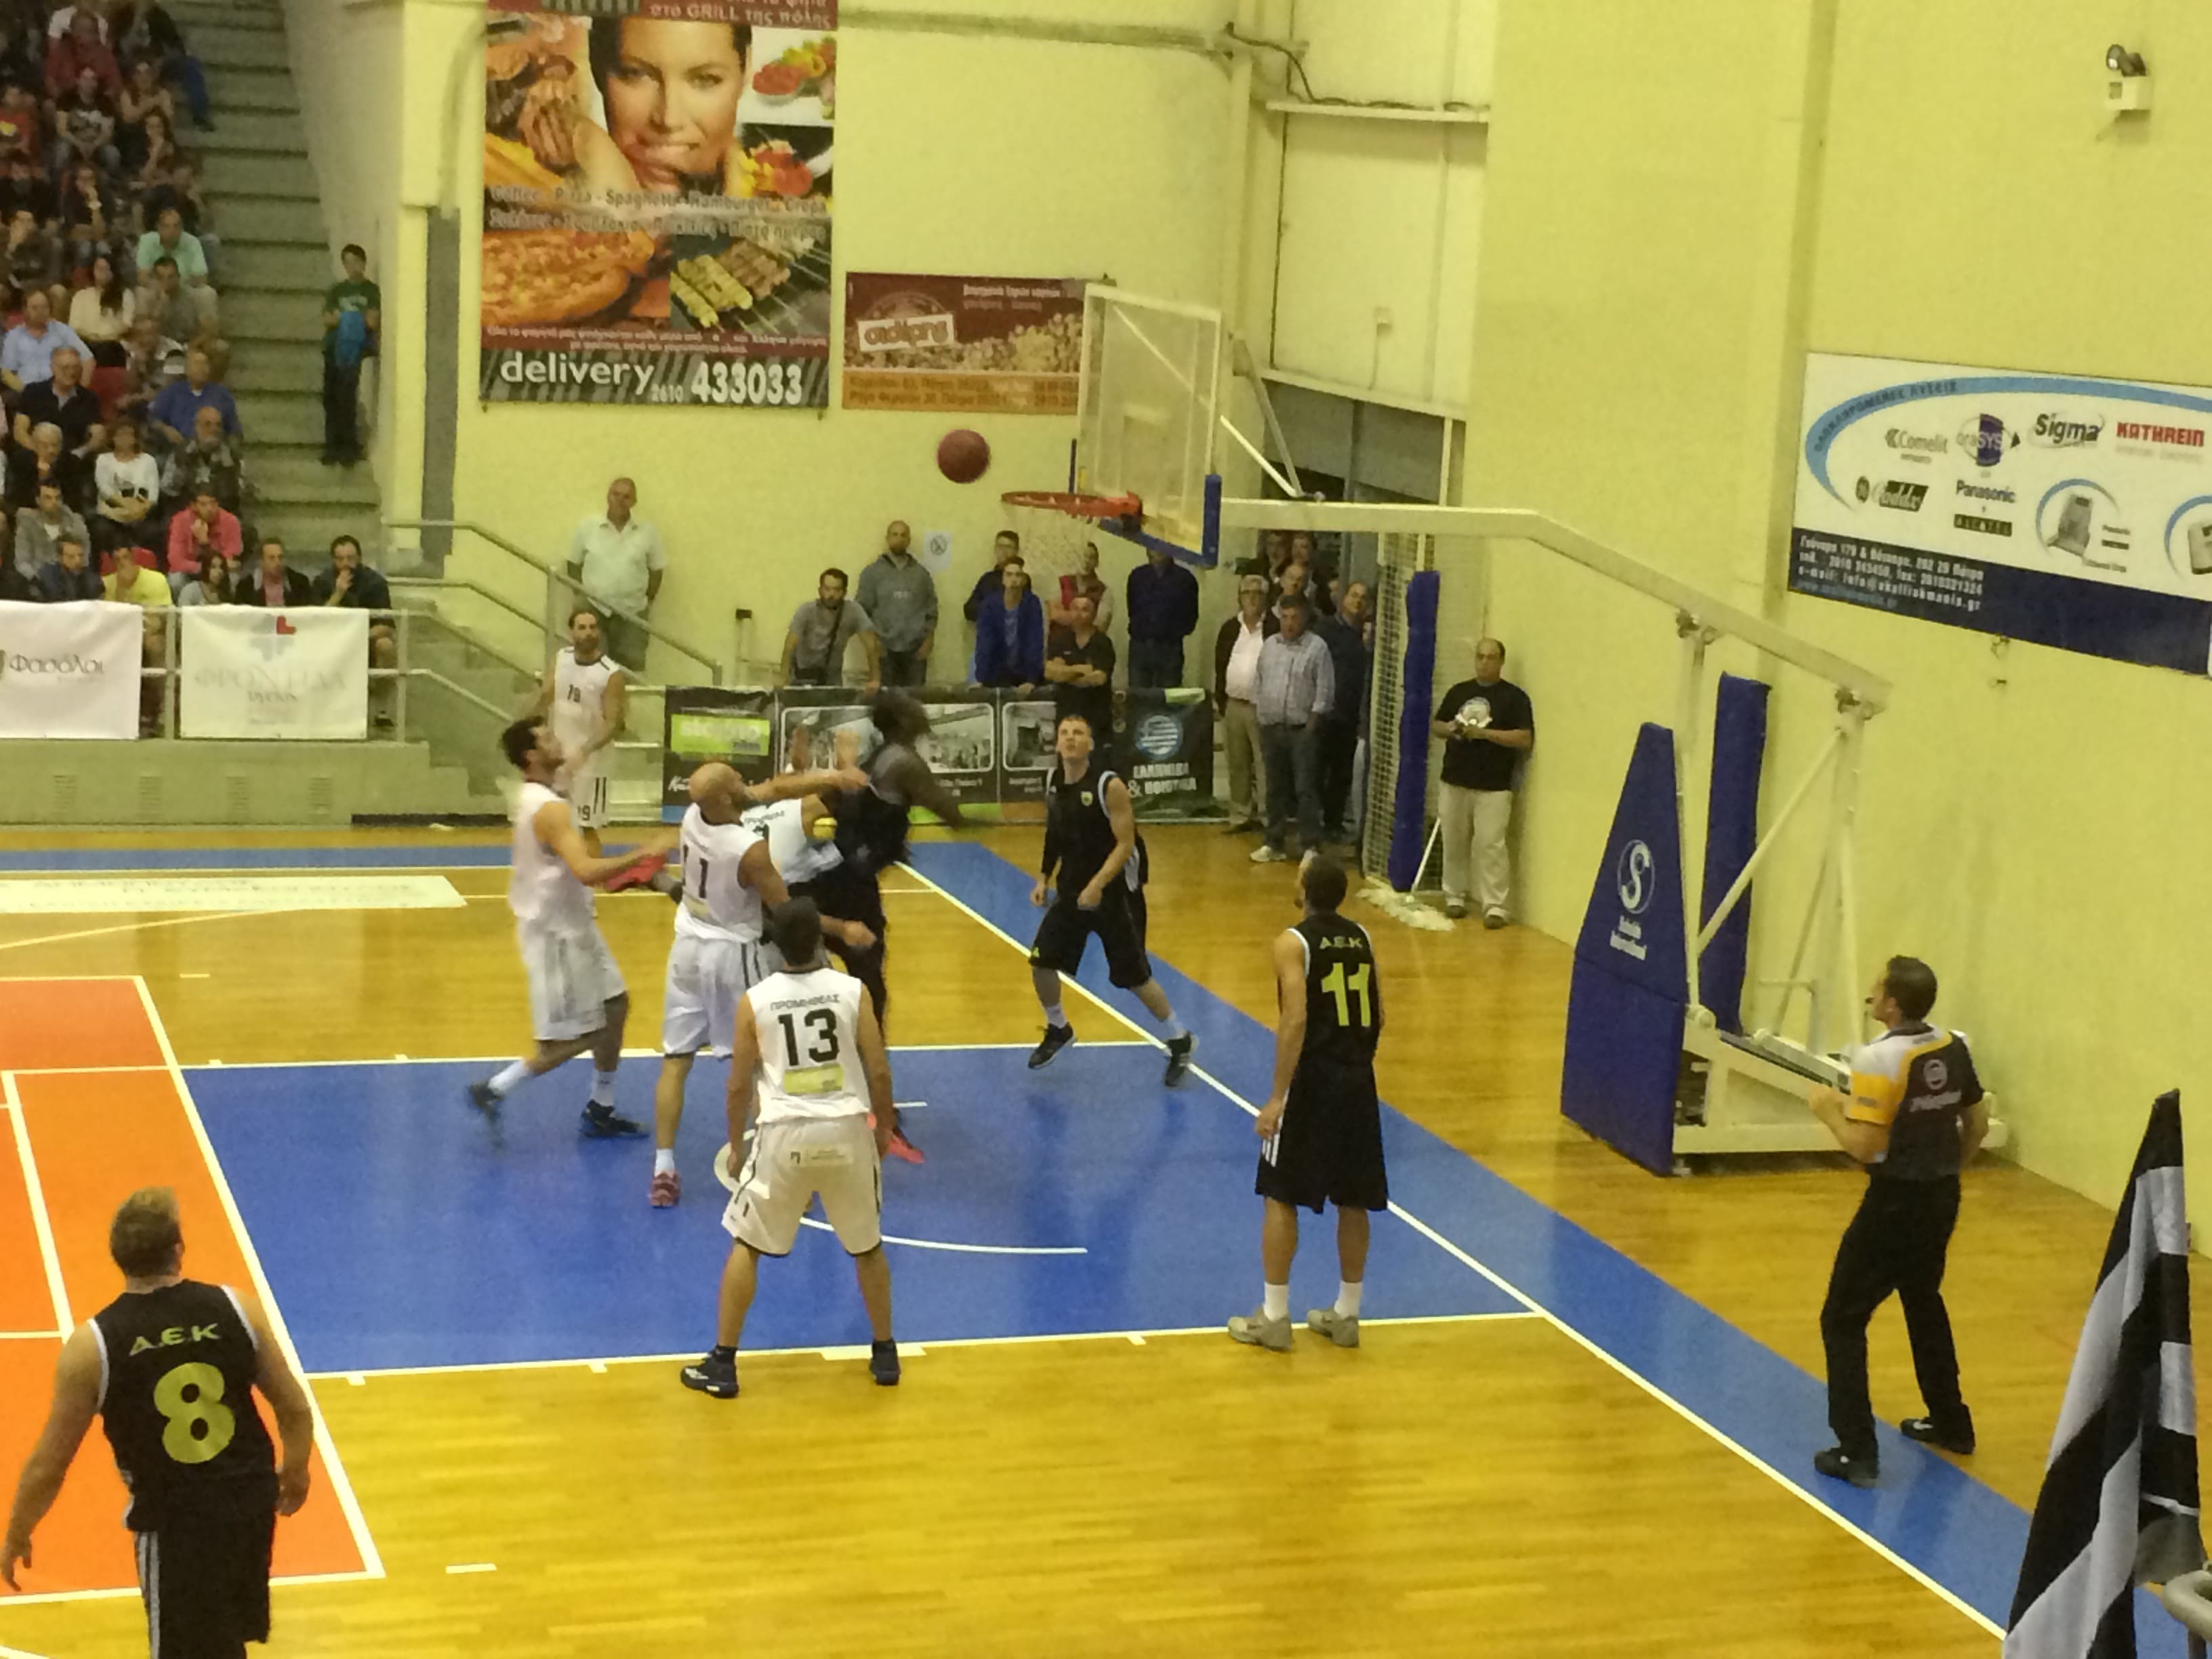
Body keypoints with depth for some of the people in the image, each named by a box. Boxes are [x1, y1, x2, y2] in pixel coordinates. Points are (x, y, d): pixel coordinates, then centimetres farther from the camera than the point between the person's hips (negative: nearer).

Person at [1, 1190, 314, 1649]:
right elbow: (296, 1410, -1)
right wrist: (296, 1469, 20)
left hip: (173, 1521, -3)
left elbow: (48, 1465, -9)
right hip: (250, 1500, 3)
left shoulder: (92, 1345, -17)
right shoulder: (237, 1308, -12)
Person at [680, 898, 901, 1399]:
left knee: (746, 1245, 14)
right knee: (867, 1246, 20)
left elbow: (740, 1084, 2)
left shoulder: (755, 1001, -3)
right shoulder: (853, 990, -3)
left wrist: (735, 1142, 17)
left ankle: (722, 1363, 13)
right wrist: (883, 1128, 15)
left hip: (785, 1133, -1)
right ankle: (885, 1353, 27)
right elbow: (879, 1071, -1)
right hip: (847, 1129, 1)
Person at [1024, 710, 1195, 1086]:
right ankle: (1058, 1030, 28)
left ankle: (1179, 1042, 17)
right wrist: (1044, 879, 6)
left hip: (1115, 891, -6)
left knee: (1134, 976, -2)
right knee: (1041, 962, 3)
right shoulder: (1054, 785, 0)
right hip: (1072, 887, 6)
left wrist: (1097, 885, -31)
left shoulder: (1109, 786, -20)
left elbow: (1125, 844, -21)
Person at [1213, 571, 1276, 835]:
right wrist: (1221, 701, 7)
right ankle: (1240, 816, 20)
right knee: (1237, 764, 11)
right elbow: (1220, 667, 12)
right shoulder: (1230, 629, 10)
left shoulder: (1275, 629, -6)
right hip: (1234, 705, 5)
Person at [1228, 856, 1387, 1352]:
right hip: (1357, 1081, 6)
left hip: (1311, 1079, -6)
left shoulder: (1293, 942, -11)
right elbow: (1377, 1017, 11)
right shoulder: (1362, 939, 8)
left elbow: (1296, 1020, -20)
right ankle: (1346, 1315, 20)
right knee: (1353, 1201, 12)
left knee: (1281, 1198, 4)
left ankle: (1273, 1318, 7)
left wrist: (1277, 1098, -19)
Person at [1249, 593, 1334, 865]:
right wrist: (1256, 713, 7)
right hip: (1271, 727, 5)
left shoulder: (1317, 647, -6)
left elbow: (1324, 690, -8)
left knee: (1305, 789, -6)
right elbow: (1258, 683, 16)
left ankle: (1310, 845, -3)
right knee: (1275, 789, 11)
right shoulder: (1269, 646, 10)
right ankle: (1274, 843, 18)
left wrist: (1312, 722, -11)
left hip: (1302, 729, -5)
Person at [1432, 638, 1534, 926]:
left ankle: (1496, 906, -8)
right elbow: (1435, 725, 18)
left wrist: (1486, 733, -18)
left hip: (1494, 786, -5)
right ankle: (1455, 897, 22)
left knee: (1491, 845, -10)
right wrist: (1449, 729, -6)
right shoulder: (1459, 692, 12)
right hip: (1455, 781, 5)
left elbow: (1526, 739, -11)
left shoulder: (1514, 697, -4)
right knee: (1454, 844, 10)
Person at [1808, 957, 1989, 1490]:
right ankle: (1951, 1423, 39)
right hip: (1942, 1198, 8)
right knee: (1924, 1305, 27)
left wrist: (1829, 1109, -7)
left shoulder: (1879, 1059, -21)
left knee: (1843, 1319, 2)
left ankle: (1856, 1451, -2)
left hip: (1896, 1202, -8)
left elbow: (1865, 1146, -23)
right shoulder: (1952, 1048, 2)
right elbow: (1978, 1124, 11)